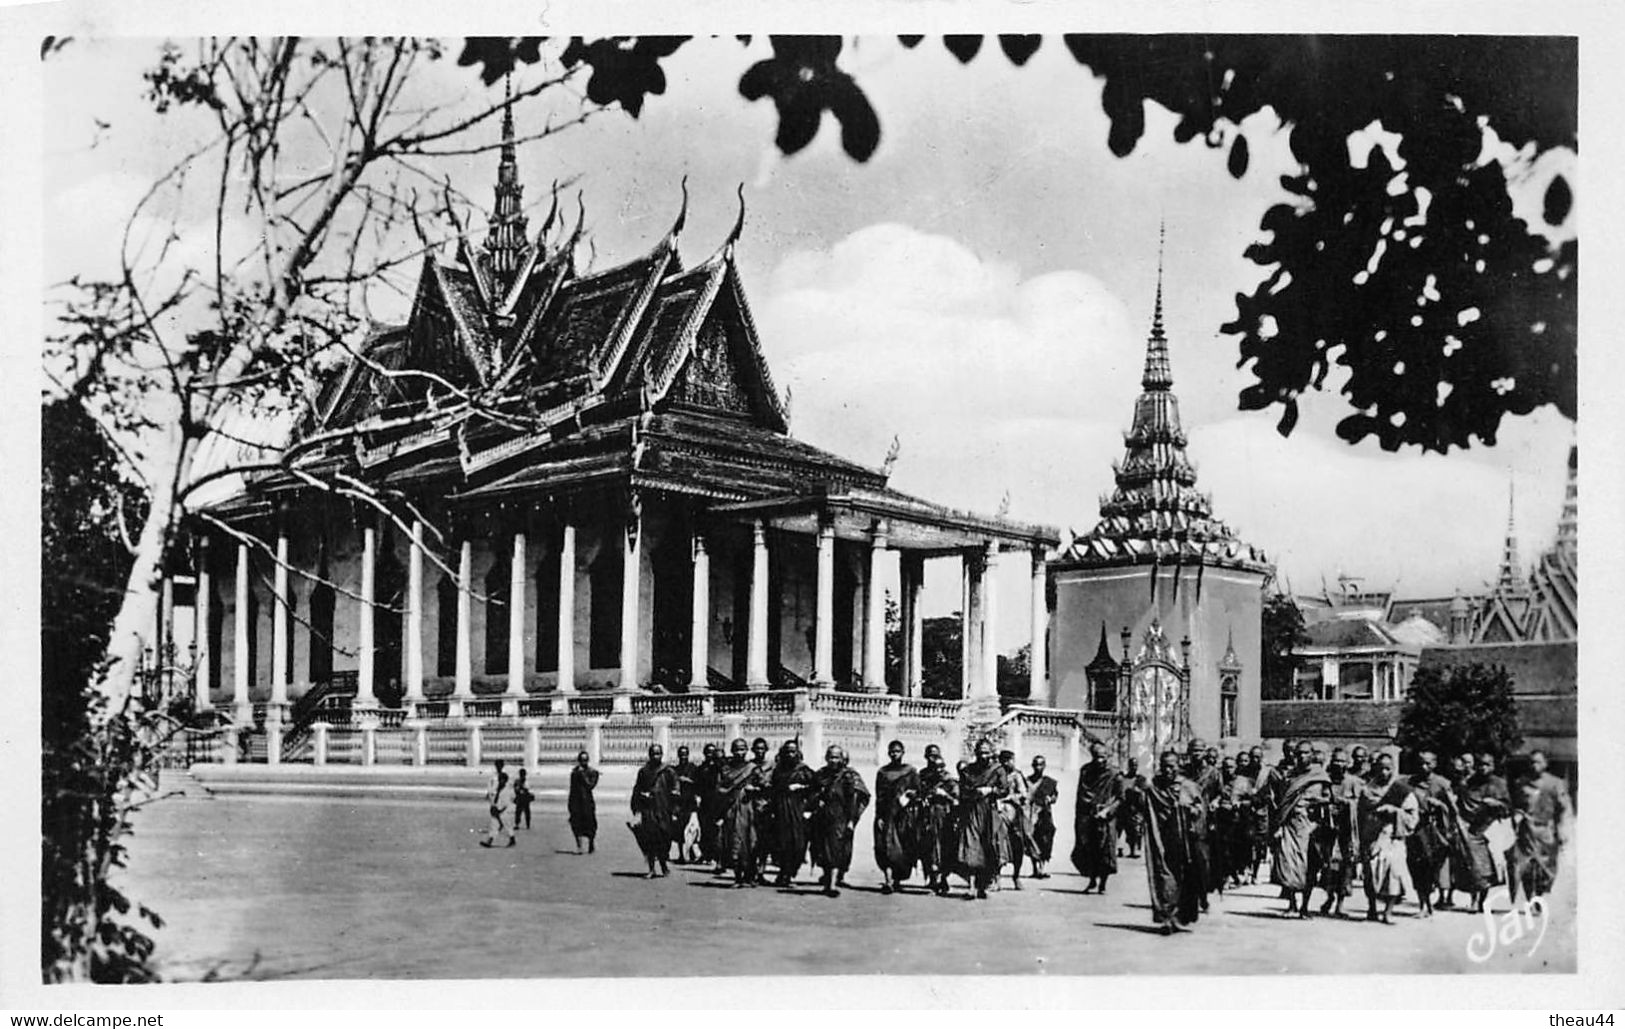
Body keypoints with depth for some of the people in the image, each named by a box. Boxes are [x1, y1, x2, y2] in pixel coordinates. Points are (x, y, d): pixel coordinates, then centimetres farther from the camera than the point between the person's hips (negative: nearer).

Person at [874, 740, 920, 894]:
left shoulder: (910, 771, 8)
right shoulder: (882, 772, 9)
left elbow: (918, 790, 5)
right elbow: (879, 796, 5)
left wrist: (909, 795, -16)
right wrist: (879, 817, -3)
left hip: (905, 814, 0)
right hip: (887, 813, 0)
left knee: (904, 849, 1)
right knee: (887, 846, -12)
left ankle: (897, 880, 13)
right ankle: (888, 880, -20)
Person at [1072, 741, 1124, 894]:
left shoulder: (1114, 775, -4)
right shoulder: (1086, 771, 9)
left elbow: (1120, 799, -2)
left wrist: (1107, 810, -15)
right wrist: (1078, 815, 9)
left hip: (1105, 818, -3)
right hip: (1086, 817, 3)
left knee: (1104, 851, -2)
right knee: (1084, 850, 0)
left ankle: (1102, 883, 11)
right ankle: (1092, 880, 15)